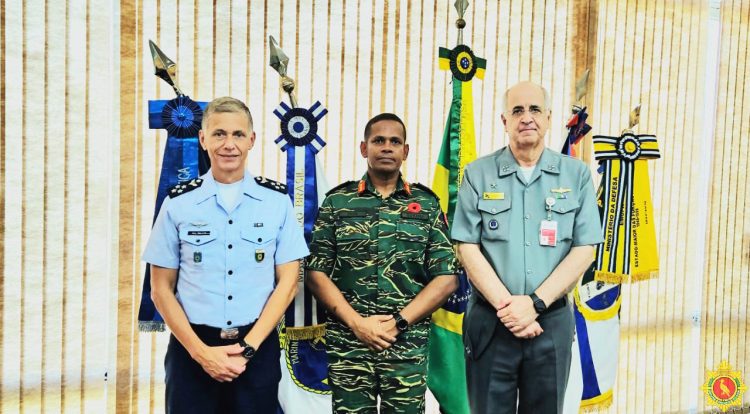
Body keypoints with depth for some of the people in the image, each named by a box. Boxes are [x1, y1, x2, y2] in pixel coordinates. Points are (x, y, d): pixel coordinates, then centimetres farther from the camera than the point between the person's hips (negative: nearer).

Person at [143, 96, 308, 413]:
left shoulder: (277, 200, -1)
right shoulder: (178, 203, -1)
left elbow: (287, 282, -1)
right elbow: (161, 289, 2)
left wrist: (247, 348, -9)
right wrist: (200, 351, -9)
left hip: (258, 348, 0)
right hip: (191, 348, 0)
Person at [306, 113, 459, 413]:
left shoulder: (426, 205, 5)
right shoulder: (337, 202, 3)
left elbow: (447, 278, 0)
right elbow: (316, 273, 0)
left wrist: (399, 322, -10)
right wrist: (357, 323, -11)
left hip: (409, 347, 1)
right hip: (347, 345, 0)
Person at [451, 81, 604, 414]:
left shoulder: (577, 175, 2)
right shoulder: (478, 174, -1)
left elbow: (584, 250, -3)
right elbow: (467, 247, -5)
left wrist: (535, 303, -13)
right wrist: (505, 306, -14)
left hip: (552, 322, 1)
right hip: (490, 321, -1)